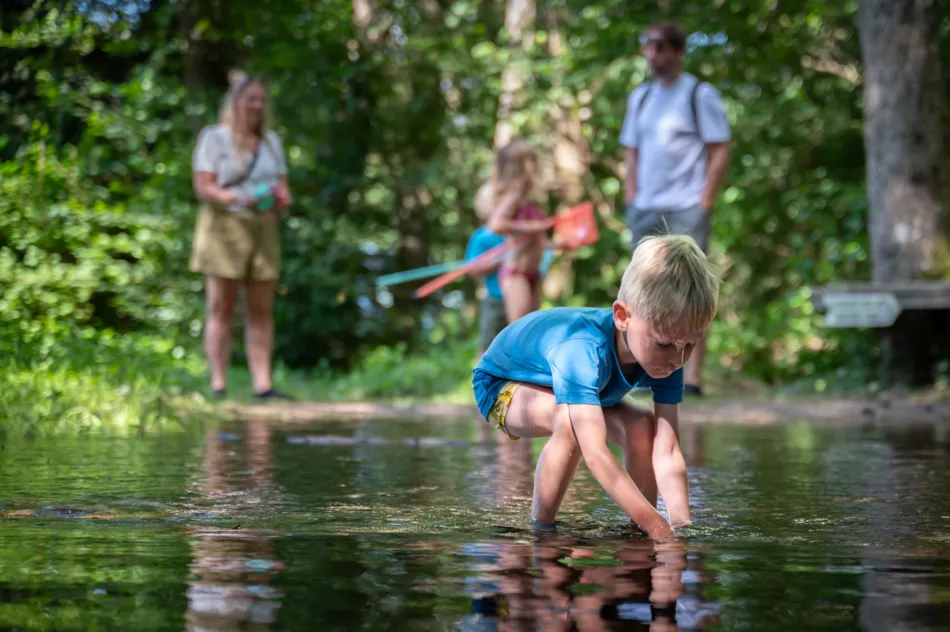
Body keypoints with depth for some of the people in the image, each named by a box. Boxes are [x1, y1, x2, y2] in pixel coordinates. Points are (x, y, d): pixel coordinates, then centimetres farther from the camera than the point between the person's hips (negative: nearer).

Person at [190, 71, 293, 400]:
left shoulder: (271, 141, 18)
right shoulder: (214, 138, 2)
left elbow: (283, 187, 15)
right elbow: (203, 187, -7)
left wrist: (281, 201, -8)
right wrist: (237, 199, -23)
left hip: (263, 229, 5)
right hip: (224, 228, -5)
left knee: (261, 310, 0)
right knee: (221, 308, -5)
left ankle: (263, 384, -2)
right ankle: (218, 387, -6)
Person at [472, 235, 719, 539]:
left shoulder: (667, 357, -25)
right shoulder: (583, 349, -46)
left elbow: (667, 452, -28)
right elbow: (595, 452, -53)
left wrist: (683, 526, -40)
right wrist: (660, 528, -57)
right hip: (501, 384, -6)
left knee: (641, 427, -17)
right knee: (571, 422, -36)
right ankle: (540, 526, -19)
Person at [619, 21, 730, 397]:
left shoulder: (700, 95, -1)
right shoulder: (640, 98, 17)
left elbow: (720, 152, -4)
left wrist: (705, 203, -11)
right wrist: (631, 197, 9)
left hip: (686, 210, -6)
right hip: (645, 210, 6)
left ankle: (692, 378, -8)